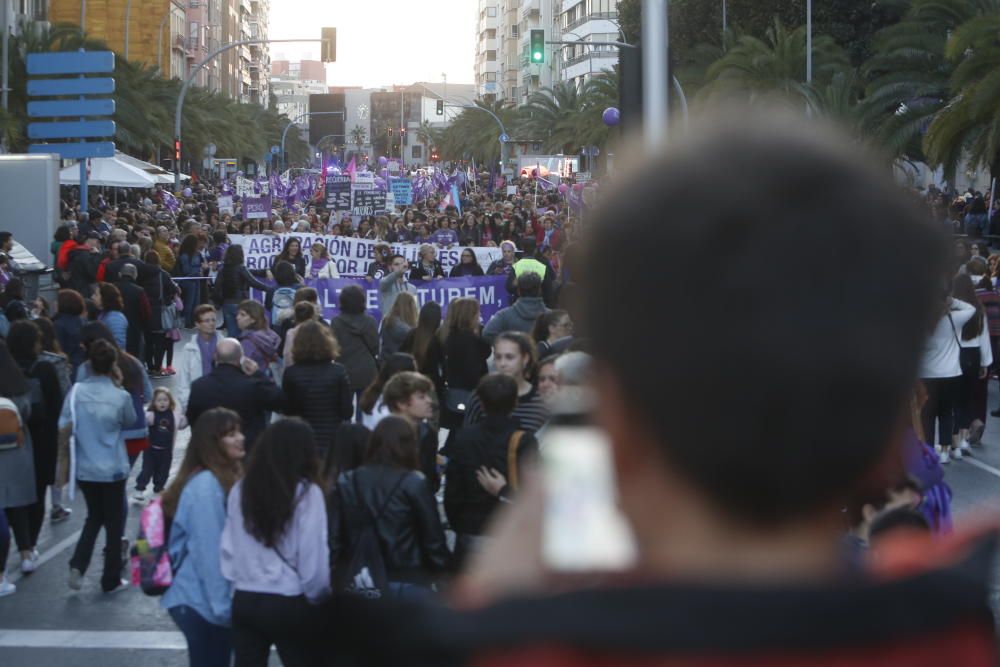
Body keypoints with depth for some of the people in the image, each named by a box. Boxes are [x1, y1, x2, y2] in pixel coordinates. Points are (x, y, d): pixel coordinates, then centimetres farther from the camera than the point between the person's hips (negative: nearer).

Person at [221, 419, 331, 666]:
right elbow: (314, 558, -10)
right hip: (289, 604, -4)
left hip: (244, 600, 4)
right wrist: (318, 597, 6)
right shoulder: (306, 493, -11)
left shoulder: (240, 489, 1)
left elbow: (227, 547, 3)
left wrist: (238, 580, 15)